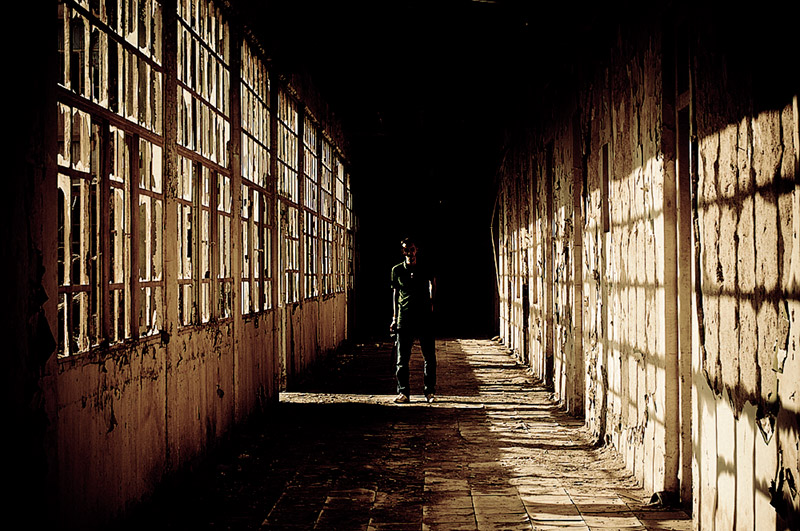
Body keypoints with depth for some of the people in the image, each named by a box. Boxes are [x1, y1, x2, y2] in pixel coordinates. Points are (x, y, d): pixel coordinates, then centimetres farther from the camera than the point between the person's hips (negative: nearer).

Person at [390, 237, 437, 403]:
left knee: (429, 357, 1)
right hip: (404, 318, 0)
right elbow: (395, 293, 12)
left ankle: (430, 391, 10)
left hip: (424, 316, 0)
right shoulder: (397, 270, 5)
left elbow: (433, 283, 25)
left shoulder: (425, 269, 5)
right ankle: (403, 392, 6)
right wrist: (394, 317, 9)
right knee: (402, 358, -1)